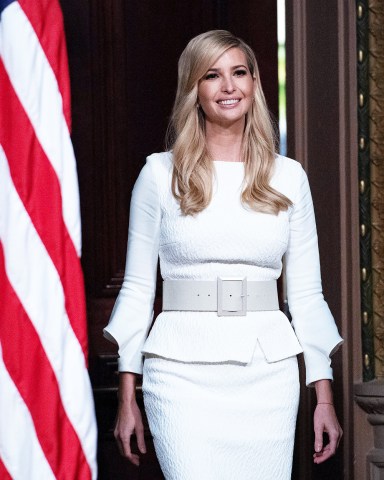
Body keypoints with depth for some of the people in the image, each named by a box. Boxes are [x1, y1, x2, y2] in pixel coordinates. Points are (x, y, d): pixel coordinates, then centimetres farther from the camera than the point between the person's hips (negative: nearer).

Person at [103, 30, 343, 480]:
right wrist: (126, 398, 2)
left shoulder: (288, 177, 9)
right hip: (183, 371, -2)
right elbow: (137, 287, 5)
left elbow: (306, 291, 11)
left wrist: (324, 396, 6)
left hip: (269, 371, 2)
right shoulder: (161, 174, 3)